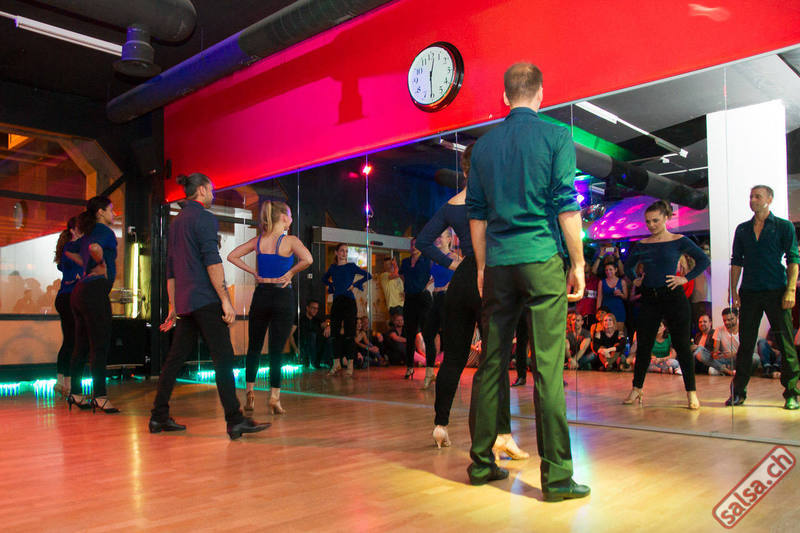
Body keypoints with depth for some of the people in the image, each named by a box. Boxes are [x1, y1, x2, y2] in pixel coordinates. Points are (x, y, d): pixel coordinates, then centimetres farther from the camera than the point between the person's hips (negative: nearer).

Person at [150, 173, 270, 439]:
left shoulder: (177, 221, 20)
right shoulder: (204, 217, -6)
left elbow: (171, 269, 21)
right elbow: (212, 261, -17)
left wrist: (174, 306, 25)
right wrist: (225, 300, -18)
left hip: (184, 302, 9)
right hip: (205, 299, -9)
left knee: (176, 357, 12)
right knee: (223, 358, -9)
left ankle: (159, 417, 17)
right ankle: (235, 421, -10)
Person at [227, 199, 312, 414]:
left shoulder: (258, 240, 5)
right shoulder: (290, 240, -8)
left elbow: (232, 256, 6)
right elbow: (307, 259, -25)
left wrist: (253, 272, 7)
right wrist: (290, 273, -10)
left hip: (261, 295, 4)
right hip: (283, 297, -3)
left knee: (254, 346, 15)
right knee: (276, 349, 1)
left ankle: (250, 389, 9)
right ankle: (274, 397, 2)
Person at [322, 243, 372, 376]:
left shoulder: (351, 266, 0)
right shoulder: (333, 267, 12)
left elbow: (368, 276, -4)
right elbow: (324, 278, 30)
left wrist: (355, 284, -6)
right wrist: (331, 286, 12)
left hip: (349, 301, -4)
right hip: (336, 302, 4)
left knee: (349, 333, -5)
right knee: (335, 333, 5)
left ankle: (350, 365, -1)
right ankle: (336, 364, 13)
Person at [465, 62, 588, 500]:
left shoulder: (484, 145, 12)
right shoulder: (556, 137, 0)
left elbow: (476, 213, 13)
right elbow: (566, 205, -5)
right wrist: (578, 262, 1)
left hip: (498, 265, 4)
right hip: (542, 260, -4)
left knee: (490, 364, 9)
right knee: (548, 367, -4)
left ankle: (481, 463, 18)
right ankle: (556, 475, -1)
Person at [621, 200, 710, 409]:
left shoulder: (679, 241, -1)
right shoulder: (642, 245, 8)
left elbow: (703, 260, -2)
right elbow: (627, 266, 17)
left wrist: (686, 278, -8)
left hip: (673, 298, -3)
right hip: (649, 299, 3)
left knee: (681, 345, 0)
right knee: (643, 345, 5)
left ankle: (691, 393, 9)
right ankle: (636, 390, 14)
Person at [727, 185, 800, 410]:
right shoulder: (742, 229, 13)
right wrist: (733, 291, 6)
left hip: (776, 292, -3)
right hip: (749, 293, 3)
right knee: (745, 344, 5)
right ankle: (738, 392, 10)